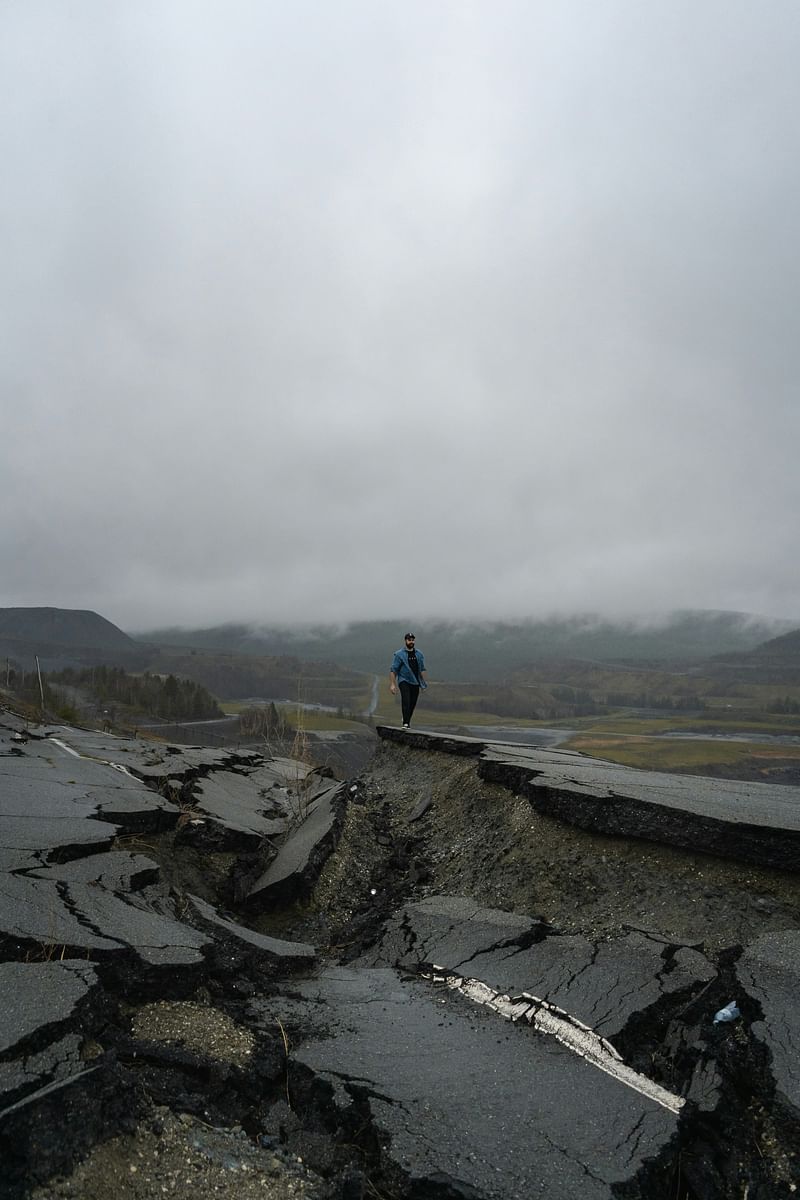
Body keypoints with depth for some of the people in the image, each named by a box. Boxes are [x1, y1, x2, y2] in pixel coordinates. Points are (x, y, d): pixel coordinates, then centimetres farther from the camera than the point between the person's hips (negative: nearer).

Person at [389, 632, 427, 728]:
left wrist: (423, 682, 13)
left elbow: (422, 669, 18)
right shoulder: (399, 654, -2)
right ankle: (405, 723, -25)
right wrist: (392, 684, -10)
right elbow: (393, 670, -4)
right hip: (404, 681, -4)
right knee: (406, 700, -22)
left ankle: (406, 720, 23)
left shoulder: (419, 654, 11)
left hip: (415, 682, 4)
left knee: (412, 704, 5)